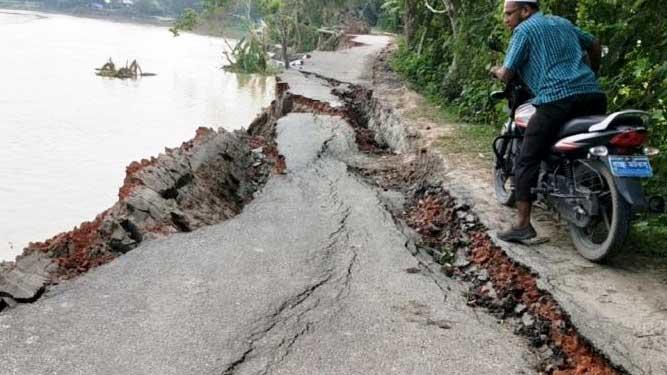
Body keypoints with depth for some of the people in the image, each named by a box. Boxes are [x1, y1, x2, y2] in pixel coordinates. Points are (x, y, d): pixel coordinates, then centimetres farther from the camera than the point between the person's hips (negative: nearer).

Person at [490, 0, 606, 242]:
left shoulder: (524, 30, 5)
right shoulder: (562, 23, 26)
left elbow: (507, 75, -2)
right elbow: (594, 45, 36)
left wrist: (496, 71, 20)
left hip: (557, 100, -7)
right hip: (594, 96, 7)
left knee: (527, 162, -2)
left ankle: (523, 225, -7)